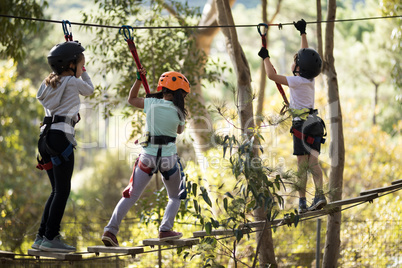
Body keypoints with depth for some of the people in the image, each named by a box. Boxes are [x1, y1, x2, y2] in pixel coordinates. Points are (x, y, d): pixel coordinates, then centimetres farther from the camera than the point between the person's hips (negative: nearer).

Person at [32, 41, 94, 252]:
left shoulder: (48, 84, 18)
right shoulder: (72, 82, -2)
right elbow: (89, 90, 14)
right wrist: (83, 74, 27)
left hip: (46, 137, 8)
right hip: (61, 138, -8)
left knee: (57, 190, 13)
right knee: (62, 190, -5)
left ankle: (41, 237, 12)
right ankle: (50, 238, -10)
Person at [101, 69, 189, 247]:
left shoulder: (151, 104, -2)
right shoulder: (178, 112, -3)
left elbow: (131, 99, 17)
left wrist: (138, 79, 23)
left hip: (148, 157, 1)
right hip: (168, 158, -1)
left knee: (131, 195, 5)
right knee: (175, 196, 21)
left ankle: (110, 230, -8)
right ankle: (165, 229, 6)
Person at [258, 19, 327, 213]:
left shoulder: (297, 81, -10)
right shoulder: (309, 79, 10)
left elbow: (272, 75, -11)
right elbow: (306, 54, 24)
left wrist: (265, 57, 3)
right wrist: (303, 33, 34)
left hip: (302, 125, -7)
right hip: (315, 124, 7)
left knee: (302, 165, -6)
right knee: (313, 163, 4)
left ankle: (302, 201, -7)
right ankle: (319, 195, -10)